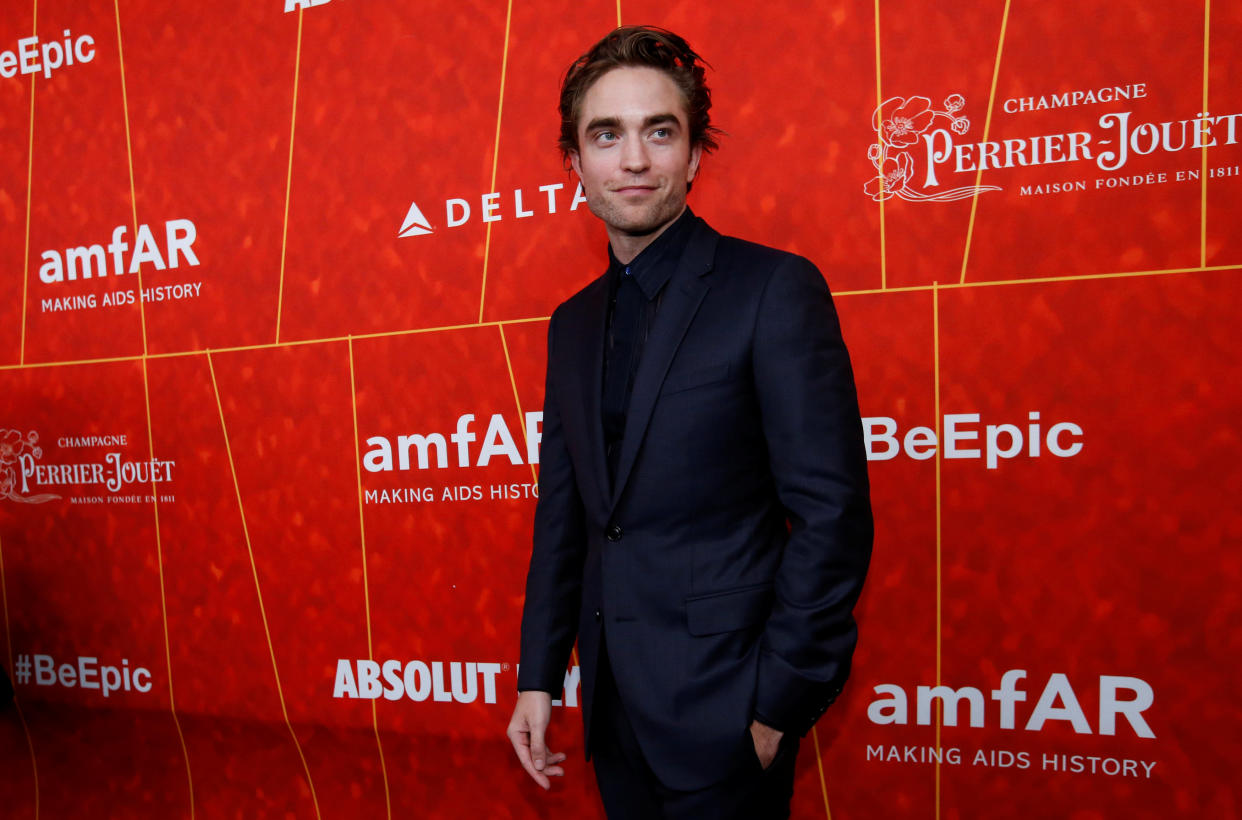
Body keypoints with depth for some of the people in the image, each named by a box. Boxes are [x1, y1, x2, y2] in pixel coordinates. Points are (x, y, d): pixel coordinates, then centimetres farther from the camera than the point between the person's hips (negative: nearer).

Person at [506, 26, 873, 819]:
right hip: (614, 702, 6)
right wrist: (539, 676, 9)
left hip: (721, 710, -6)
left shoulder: (774, 289, -12)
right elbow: (562, 514, 11)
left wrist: (780, 706, -14)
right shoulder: (573, 323, 8)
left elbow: (832, 513, -15)